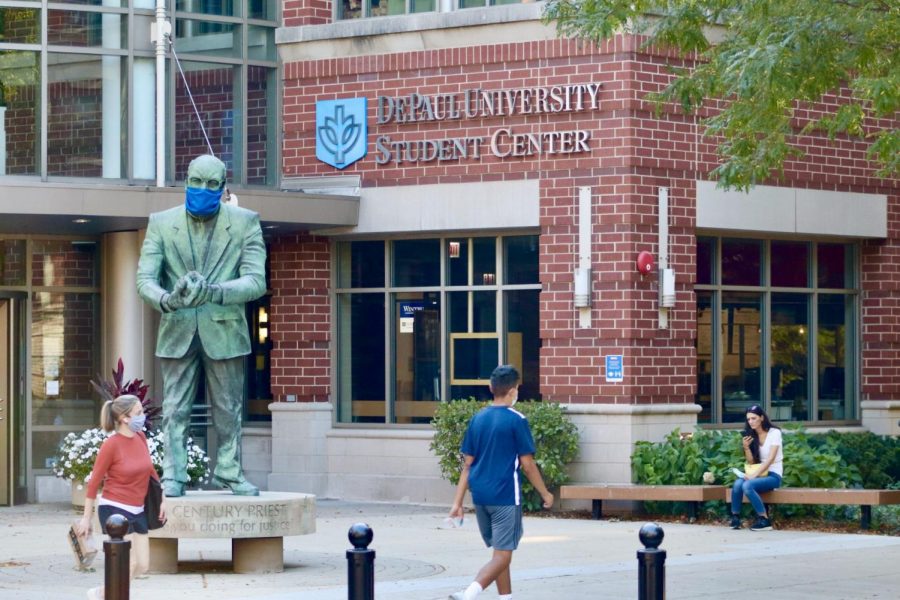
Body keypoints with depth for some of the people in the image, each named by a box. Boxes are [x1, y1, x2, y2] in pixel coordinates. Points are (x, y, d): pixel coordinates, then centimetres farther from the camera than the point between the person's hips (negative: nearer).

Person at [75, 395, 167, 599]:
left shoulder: (140, 437, 4)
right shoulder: (111, 444, -15)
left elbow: (149, 470, 18)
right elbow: (94, 482, -10)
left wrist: (162, 499, 16)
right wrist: (86, 518, -8)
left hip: (137, 511, 7)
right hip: (115, 509, -7)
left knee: (143, 567, 5)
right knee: (130, 563, -11)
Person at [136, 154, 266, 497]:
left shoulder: (245, 222, 0)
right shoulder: (162, 223, 3)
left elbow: (256, 281, -10)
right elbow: (145, 278, -5)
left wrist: (215, 292, -28)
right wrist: (166, 300, -28)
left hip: (225, 330, 0)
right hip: (178, 331, 0)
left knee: (228, 410, 7)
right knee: (175, 410, 0)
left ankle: (229, 473, 16)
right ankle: (173, 476, 3)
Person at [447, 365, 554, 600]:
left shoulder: (478, 418, 9)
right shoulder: (516, 420, -8)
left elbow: (467, 464, 10)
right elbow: (527, 464, -7)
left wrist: (458, 502, 11)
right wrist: (545, 494, 6)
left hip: (480, 496, 6)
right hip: (505, 497, -6)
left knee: (499, 552, 18)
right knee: (502, 556, -7)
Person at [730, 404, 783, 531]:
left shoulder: (774, 433, -5)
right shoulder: (751, 436, 10)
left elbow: (770, 459, -15)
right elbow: (751, 462, 6)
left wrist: (754, 475, -25)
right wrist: (746, 447, -13)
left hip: (773, 475, -5)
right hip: (759, 474, 5)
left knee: (747, 485, -33)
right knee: (738, 483, -28)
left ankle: (764, 520, -26)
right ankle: (735, 518, -19)